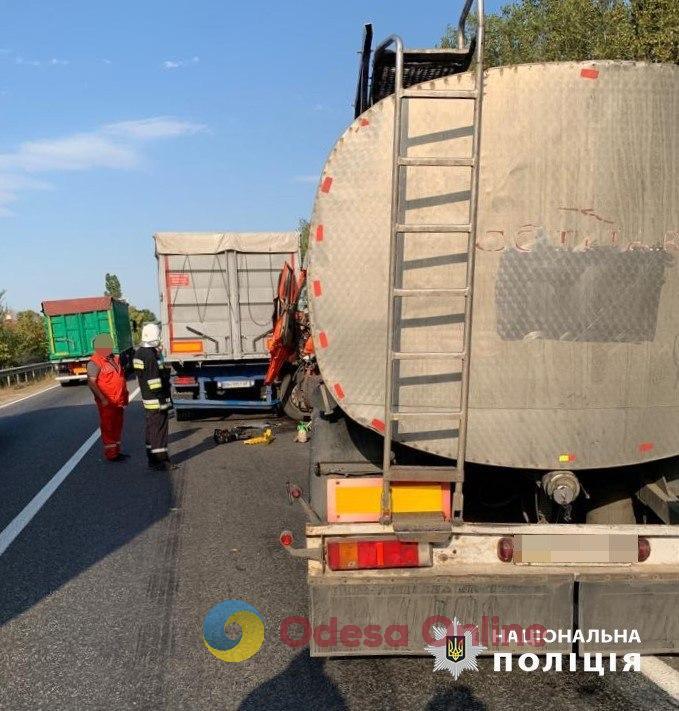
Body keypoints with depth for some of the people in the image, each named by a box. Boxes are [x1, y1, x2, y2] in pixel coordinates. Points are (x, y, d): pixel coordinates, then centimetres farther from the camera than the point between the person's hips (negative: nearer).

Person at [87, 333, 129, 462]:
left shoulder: (115, 359, 12)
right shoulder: (94, 362, -14)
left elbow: (122, 377, 23)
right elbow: (91, 382, -21)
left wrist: (125, 395, 20)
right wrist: (103, 399, -25)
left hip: (118, 401, 8)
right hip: (107, 402, -8)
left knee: (117, 427, 17)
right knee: (108, 428, 1)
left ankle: (116, 451, 29)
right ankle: (111, 454, 9)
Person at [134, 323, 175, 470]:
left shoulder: (139, 353, 12)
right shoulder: (151, 355, -20)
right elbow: (154, 380, -22)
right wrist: (162, 400, -20)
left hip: (147, 399, 10)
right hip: (156, 400, -10)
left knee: (151, 428, 16)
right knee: (159, 429, -4)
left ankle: (152, 458, 25)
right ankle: (159, 460, 1)